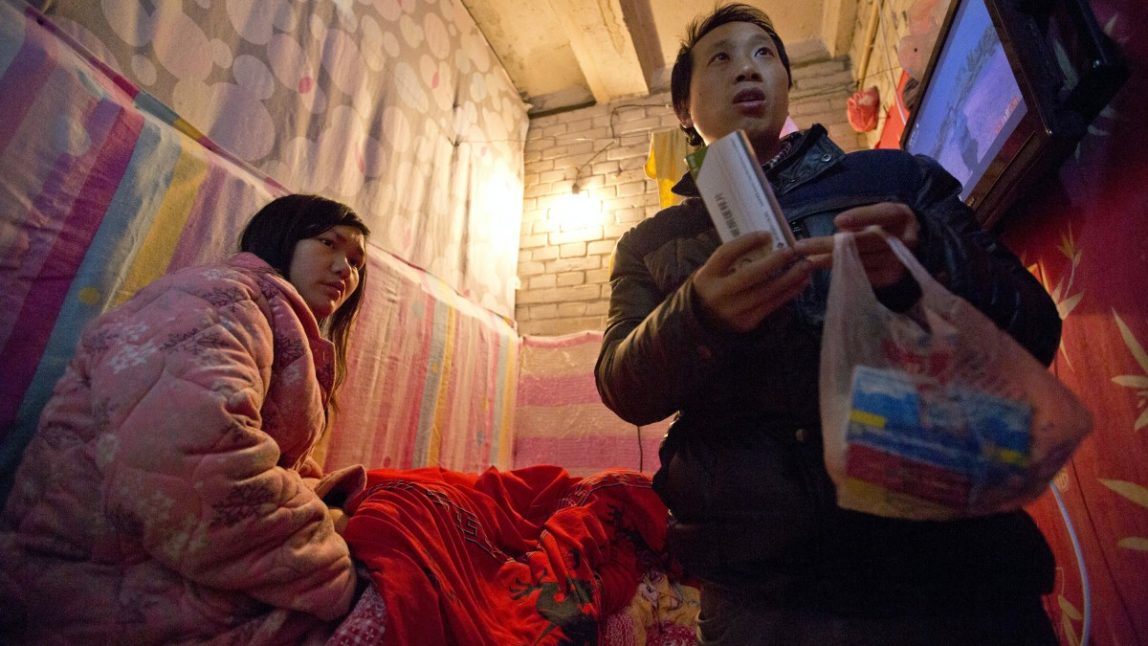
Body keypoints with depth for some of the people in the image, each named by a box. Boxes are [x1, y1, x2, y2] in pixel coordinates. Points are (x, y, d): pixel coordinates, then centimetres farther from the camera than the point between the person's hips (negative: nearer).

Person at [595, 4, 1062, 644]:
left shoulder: (900, 177, 8)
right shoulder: (650, 244, 8)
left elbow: (1034, 332, 4)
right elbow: (622, 388, -4)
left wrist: (932, 264, -18)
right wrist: (700, 316, -25)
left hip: (947, 561, 1)